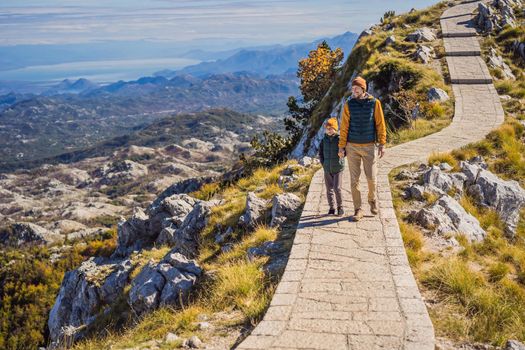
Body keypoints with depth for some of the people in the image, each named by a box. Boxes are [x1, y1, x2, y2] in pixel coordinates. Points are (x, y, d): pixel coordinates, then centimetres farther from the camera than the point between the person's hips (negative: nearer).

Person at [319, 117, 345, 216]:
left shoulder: (339, 139, -8)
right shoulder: (324, 140, 2)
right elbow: (320, 153, 13)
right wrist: (323, 163, 6)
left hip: (338, 168, -4)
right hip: (327, 169, 4)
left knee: (337, 188, -10)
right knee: (329, 189, 9)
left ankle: (340, 207, 6)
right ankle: (332, 208, 20)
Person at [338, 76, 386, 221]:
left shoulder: (374, 103, -2)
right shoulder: (348, 104, -1)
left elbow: (380, 124, 1)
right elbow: (344, 126, 0)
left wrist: (382, 144, -3)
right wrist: (341, 147, -3)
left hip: (369, 146, 0)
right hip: (352, 147, 1)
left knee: (371, 177, 2)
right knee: (354, 179, 2)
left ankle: (372, 199, 32)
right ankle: (358, 209, 11)